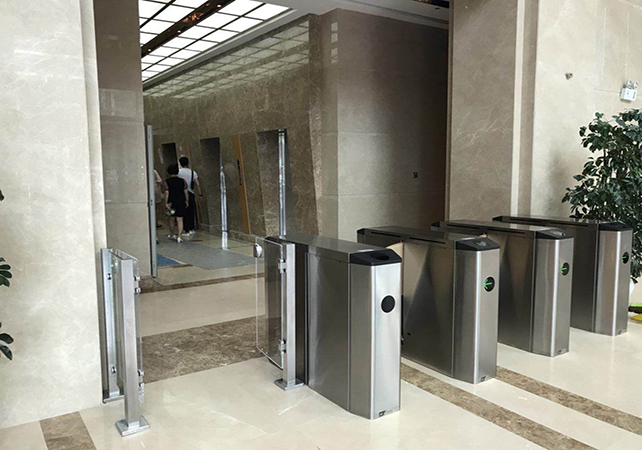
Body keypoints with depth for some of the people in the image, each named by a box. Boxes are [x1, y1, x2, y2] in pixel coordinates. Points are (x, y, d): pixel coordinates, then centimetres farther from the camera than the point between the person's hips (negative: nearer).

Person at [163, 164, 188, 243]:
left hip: (171, 202, 0)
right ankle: (178, 237, -8)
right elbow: (185, 192, -2)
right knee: (180, 220, 1)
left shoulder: (167, 181, -6)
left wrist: (166, 203, -7)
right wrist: (187, 201, 6)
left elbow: (167, 193, -10)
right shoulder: (182, 181, -1)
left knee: (172, 219, 17)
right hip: (181, 202, 0)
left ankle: (172, 235, 32)